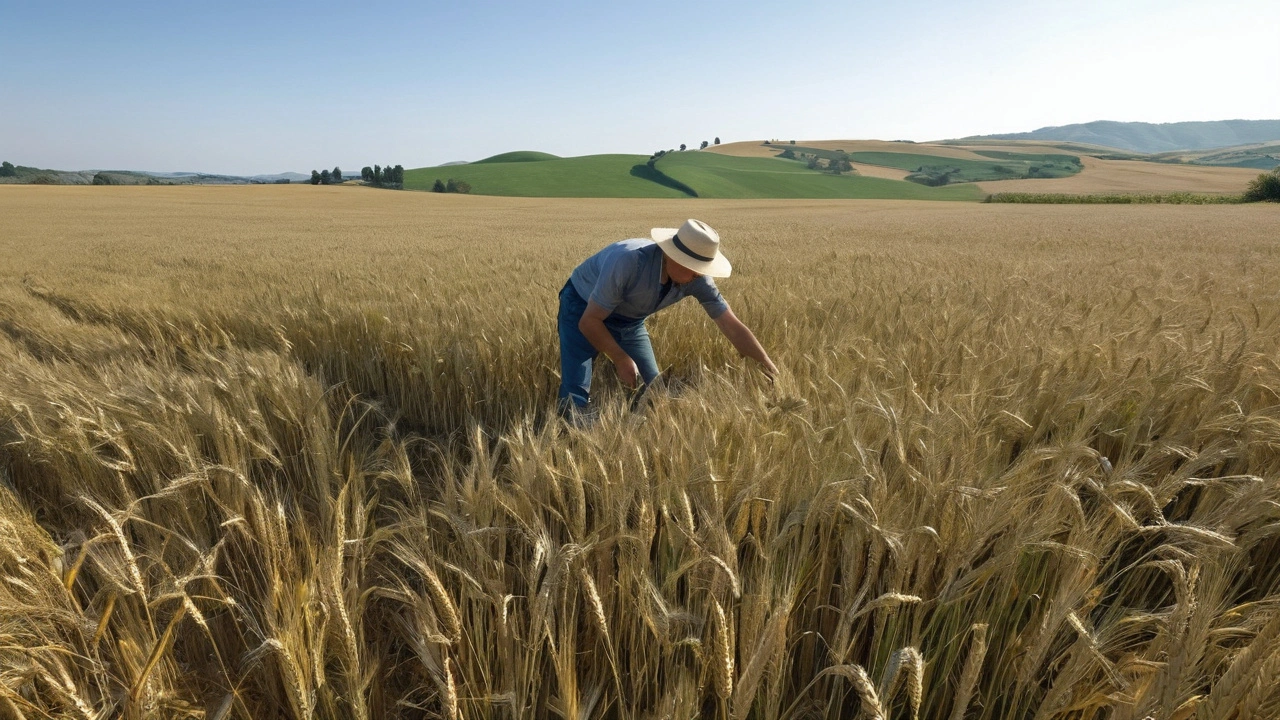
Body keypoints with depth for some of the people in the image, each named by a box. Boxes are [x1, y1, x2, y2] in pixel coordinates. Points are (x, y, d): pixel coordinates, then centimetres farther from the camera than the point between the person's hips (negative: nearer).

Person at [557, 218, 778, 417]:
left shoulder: (697, 279, -22)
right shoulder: (628, 261, -40)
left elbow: (733, 327, -16)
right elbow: (589, 321, -31)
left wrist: (770, 369, -17)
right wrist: (621, 360, -29)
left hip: (629, 320, 5)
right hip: (583, 309, -5)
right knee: (575, 397, -18)